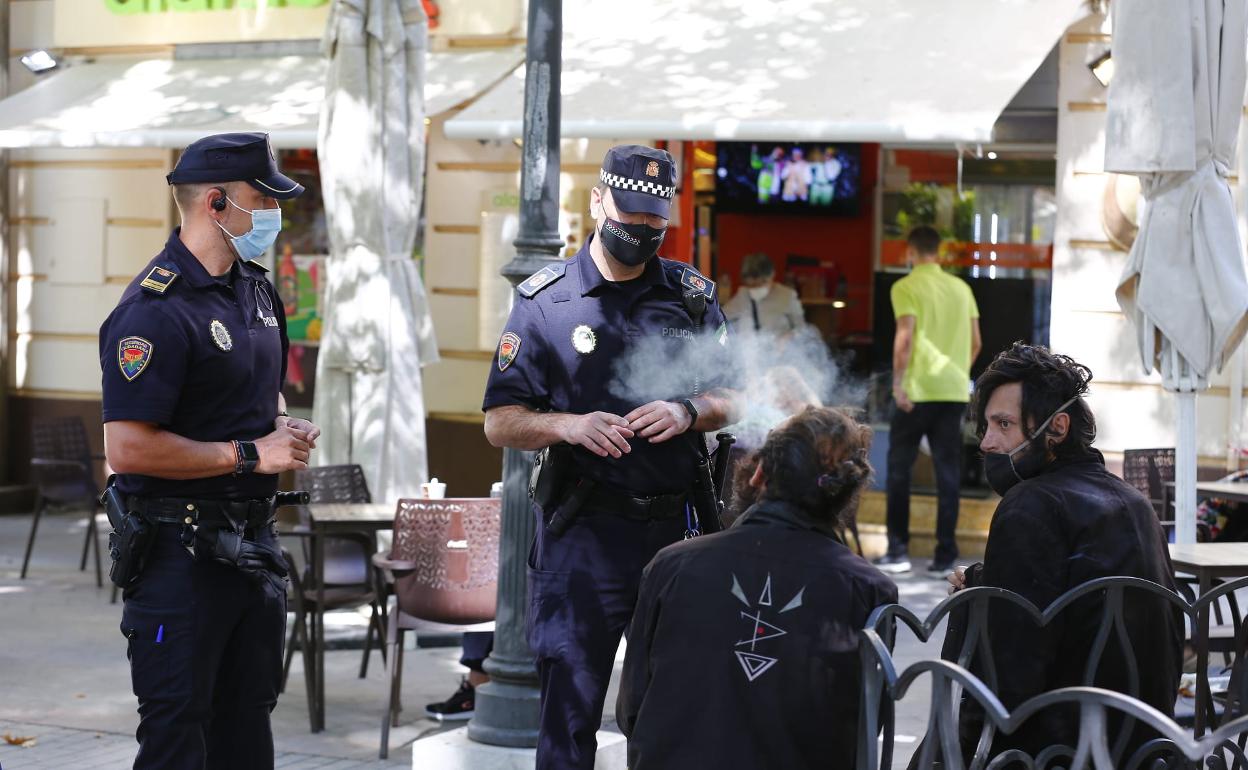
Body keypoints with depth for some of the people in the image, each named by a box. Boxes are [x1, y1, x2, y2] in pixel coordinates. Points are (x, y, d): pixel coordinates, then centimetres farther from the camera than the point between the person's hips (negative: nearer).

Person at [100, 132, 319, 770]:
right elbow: (128, 448, -25)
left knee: (247, 718, 16)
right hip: (181, 549, -9)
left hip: (252, 542, 9)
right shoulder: (156, 310, -19)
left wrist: (285, 428, 5)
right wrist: (250, 454, -19)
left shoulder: (256, 288, 11)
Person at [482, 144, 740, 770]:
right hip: (584, 531, -3)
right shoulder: (545, 300, 1)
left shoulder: (693, 296, 9)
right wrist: (567, 425, -21)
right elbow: (500, 423, -2)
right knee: (569, 709, -2)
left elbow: (727, 402, 12)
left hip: (677, 527, 3)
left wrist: (688, 411, -10)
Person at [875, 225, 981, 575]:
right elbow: (976, 343, 10)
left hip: (917, 391, -4)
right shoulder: (962, 288, 10)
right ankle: (945, 555, 3)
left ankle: (898, 550, 6)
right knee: (948, 472, 6)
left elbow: (905, 338, -16)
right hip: (954, 391, 4)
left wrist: (898, 382, -11)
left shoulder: (906, 287, -5)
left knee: (899, 468, 7)